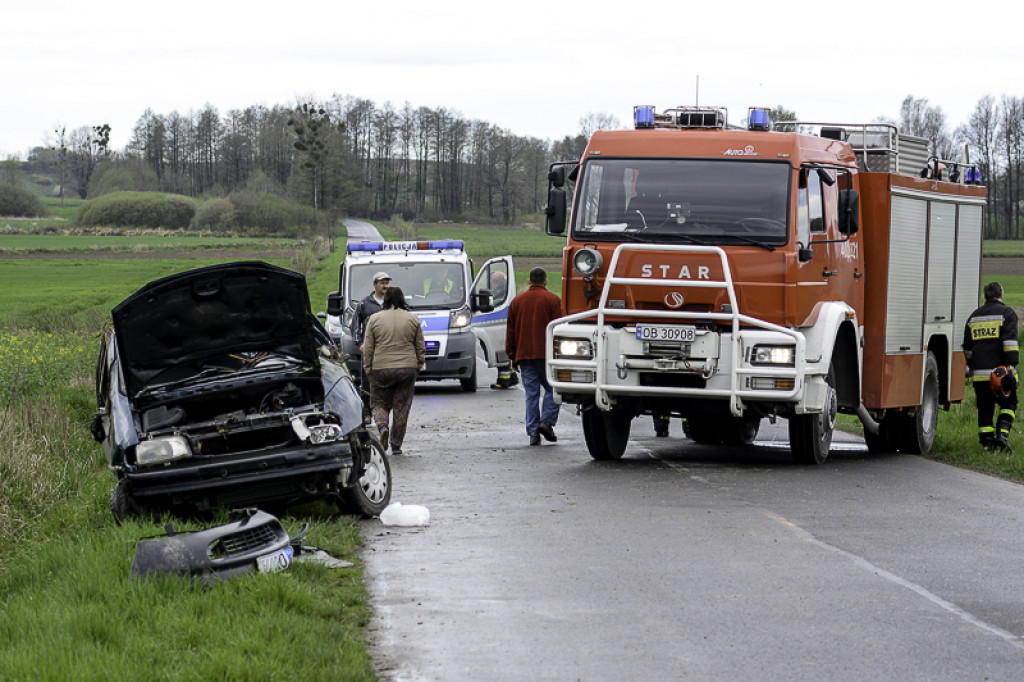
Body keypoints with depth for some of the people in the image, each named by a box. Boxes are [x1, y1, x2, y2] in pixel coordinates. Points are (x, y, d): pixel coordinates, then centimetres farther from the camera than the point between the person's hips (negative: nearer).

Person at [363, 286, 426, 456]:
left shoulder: (375, 319, 0)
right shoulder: (413, 319, 4)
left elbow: (368, 348, 1)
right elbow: (420, 348, 7)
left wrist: (367, 367, 10)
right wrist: (418, 366, 17)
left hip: (381, 368, -1)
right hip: (407, 369, 1)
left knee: (379, 403, 12)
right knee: (402, 407, 6)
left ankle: (382, 426, -17)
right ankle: (396, 445, 7)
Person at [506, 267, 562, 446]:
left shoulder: (517, 301, 12)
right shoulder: (552, 300, 0)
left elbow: (510, 331, 13)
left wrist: (512, 357, 17)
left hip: (524, 355, 3)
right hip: (546, 355, -3)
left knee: (531, 394, 4)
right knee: (552, 390, 8)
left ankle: (533, 432, -1)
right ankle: (547, 421, -9)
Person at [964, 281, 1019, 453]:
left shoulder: (974, 316, 16)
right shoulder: (1007, 313, -1)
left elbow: (967, 347, 22)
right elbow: (1010, 341, -15)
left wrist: (971, 368, 33)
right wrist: (1012, 365, -18)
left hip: (979, 374, 4)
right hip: (1000, 369, -4)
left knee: (985, 409, 8)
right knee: (1008, 405, 8)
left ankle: (988, 443, 4)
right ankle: (1002, 434, -12)